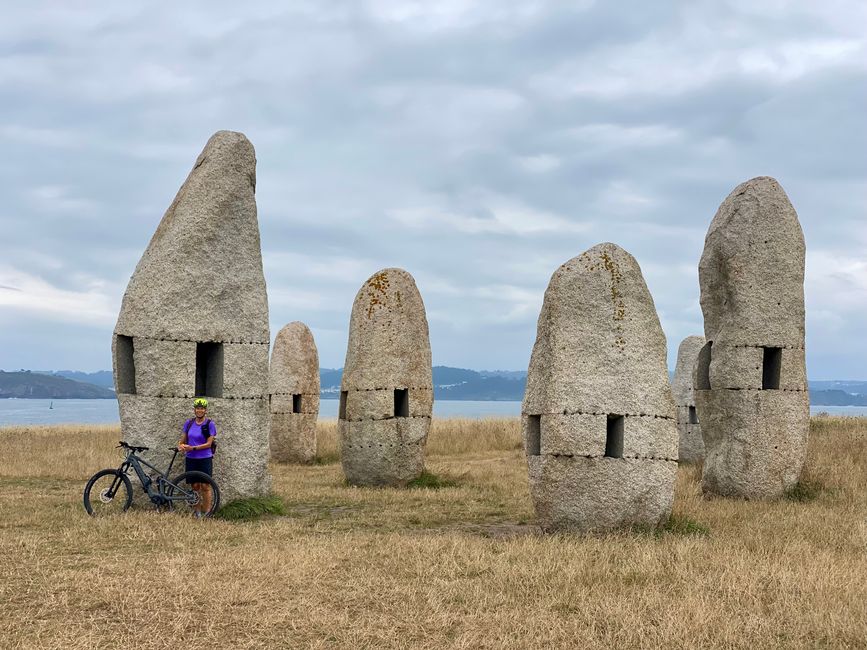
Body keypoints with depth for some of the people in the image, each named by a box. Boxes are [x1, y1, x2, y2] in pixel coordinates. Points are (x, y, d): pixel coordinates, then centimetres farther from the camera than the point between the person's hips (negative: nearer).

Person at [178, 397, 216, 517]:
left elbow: (209, 444, -10)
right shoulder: (189, 423, 7)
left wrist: (193, 448, -18)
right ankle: (197, 513, 11)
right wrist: (181, 446, -11)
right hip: (191, 459, 3)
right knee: (194, 486, 6)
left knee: (205, 486, -2)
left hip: (205, 459, -3)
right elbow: (182, 440, 12)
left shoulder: (210, 424, -5)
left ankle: (206, 514, 1)